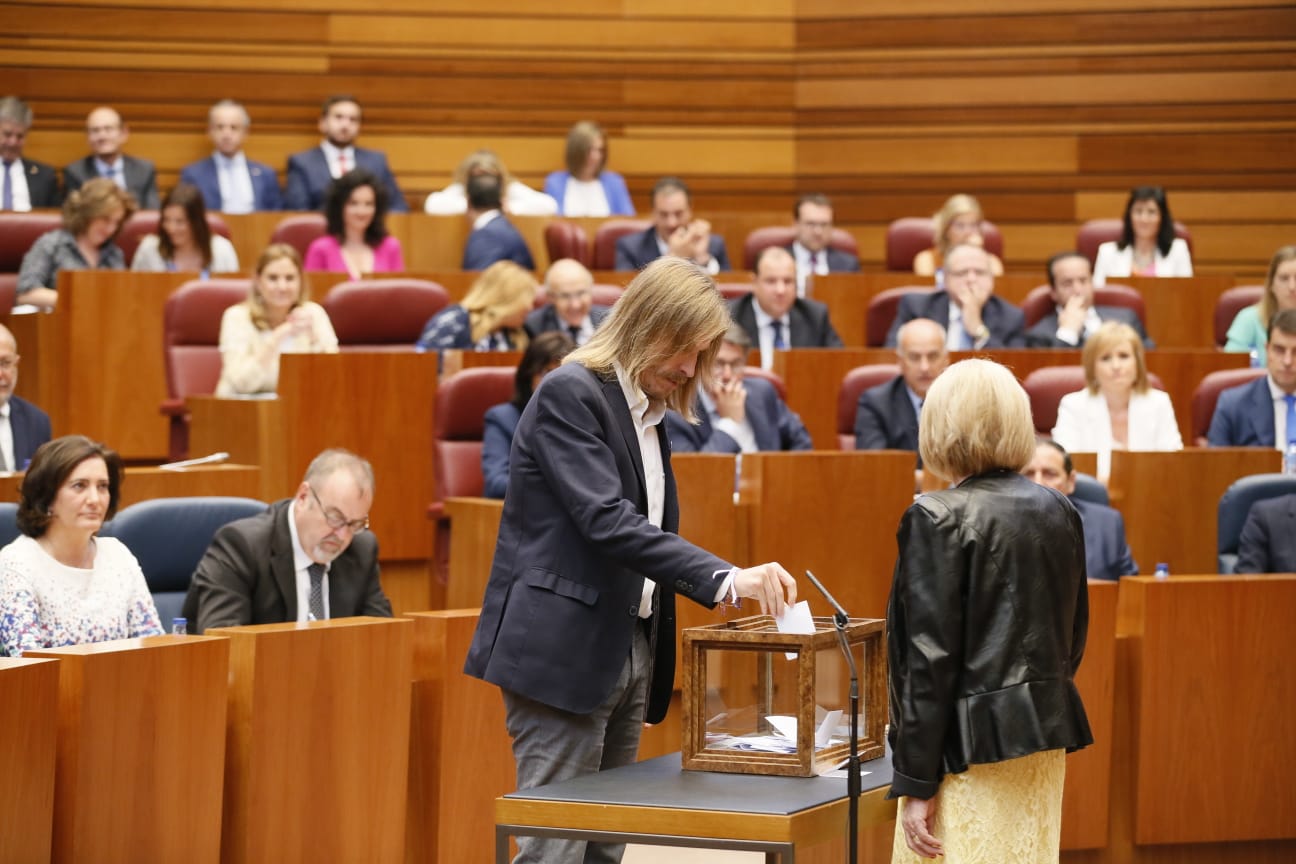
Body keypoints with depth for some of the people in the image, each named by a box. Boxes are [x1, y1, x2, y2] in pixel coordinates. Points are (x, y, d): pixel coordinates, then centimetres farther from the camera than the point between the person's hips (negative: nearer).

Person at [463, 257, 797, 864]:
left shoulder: (648, 411, 16)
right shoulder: (569, 394, -12)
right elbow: (607, 519, -23)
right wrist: (724, 579, -31)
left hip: (628, 650, 9)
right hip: (564, 654, -9)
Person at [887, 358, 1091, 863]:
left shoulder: (940, 518, -12)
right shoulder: (1058, 511, 7)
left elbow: (931, 656, -14)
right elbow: (1073, 636, 13)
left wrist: (915, 781, -11)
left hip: (973, 743, -7)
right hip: (1047, 734, 7)